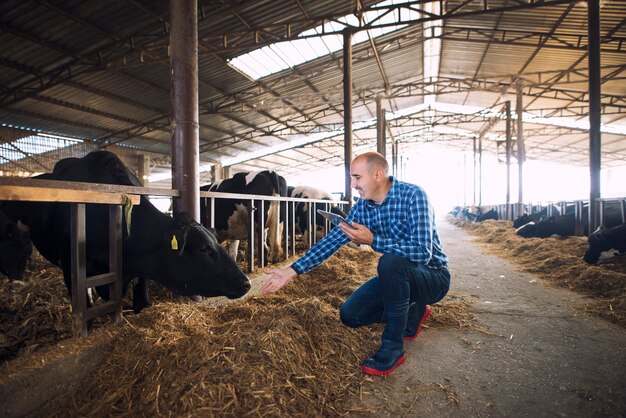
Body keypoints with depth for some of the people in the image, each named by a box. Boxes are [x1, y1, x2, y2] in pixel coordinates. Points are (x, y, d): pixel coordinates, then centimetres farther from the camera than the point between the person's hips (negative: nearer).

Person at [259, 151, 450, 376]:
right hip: (397, 276, 7)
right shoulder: (362, 206, -4)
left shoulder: (412, 195, -24)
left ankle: (393, 347, -17)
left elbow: (422, 252, -33)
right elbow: (332, 240, -4)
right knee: (349, 315, 0)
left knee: (390, 263, -37)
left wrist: (372, 240, -33)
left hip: (432, 276, -6)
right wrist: (293, 270, -9)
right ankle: (413, 311, 18)